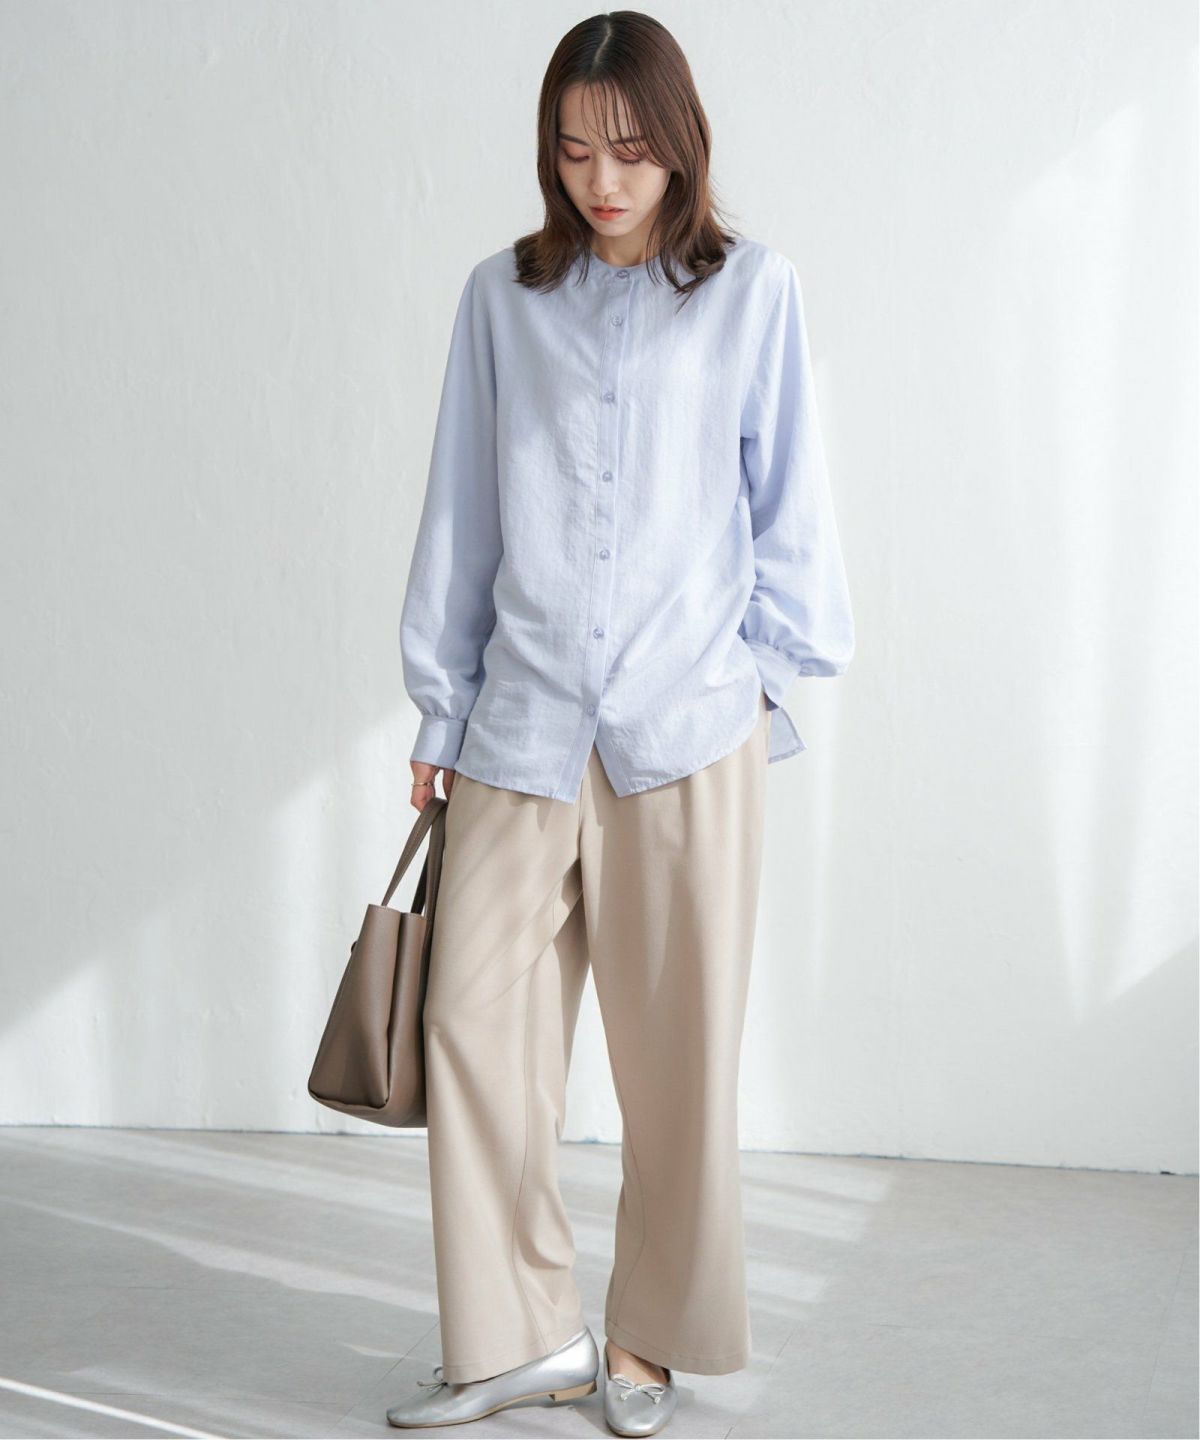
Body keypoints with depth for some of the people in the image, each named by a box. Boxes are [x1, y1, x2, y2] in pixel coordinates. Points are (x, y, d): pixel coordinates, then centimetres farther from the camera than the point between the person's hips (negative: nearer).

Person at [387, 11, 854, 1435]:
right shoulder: (503, 295, 7)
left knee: (678, 1043, 5)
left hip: (690, 727, -1)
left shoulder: (752, 289, 3)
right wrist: (442, 702, 11)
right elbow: (462, 510, 11)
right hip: (522, 722, 2)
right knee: (474, 1018, -2)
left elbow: (786, 502, 8)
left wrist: (764, 660, 7)